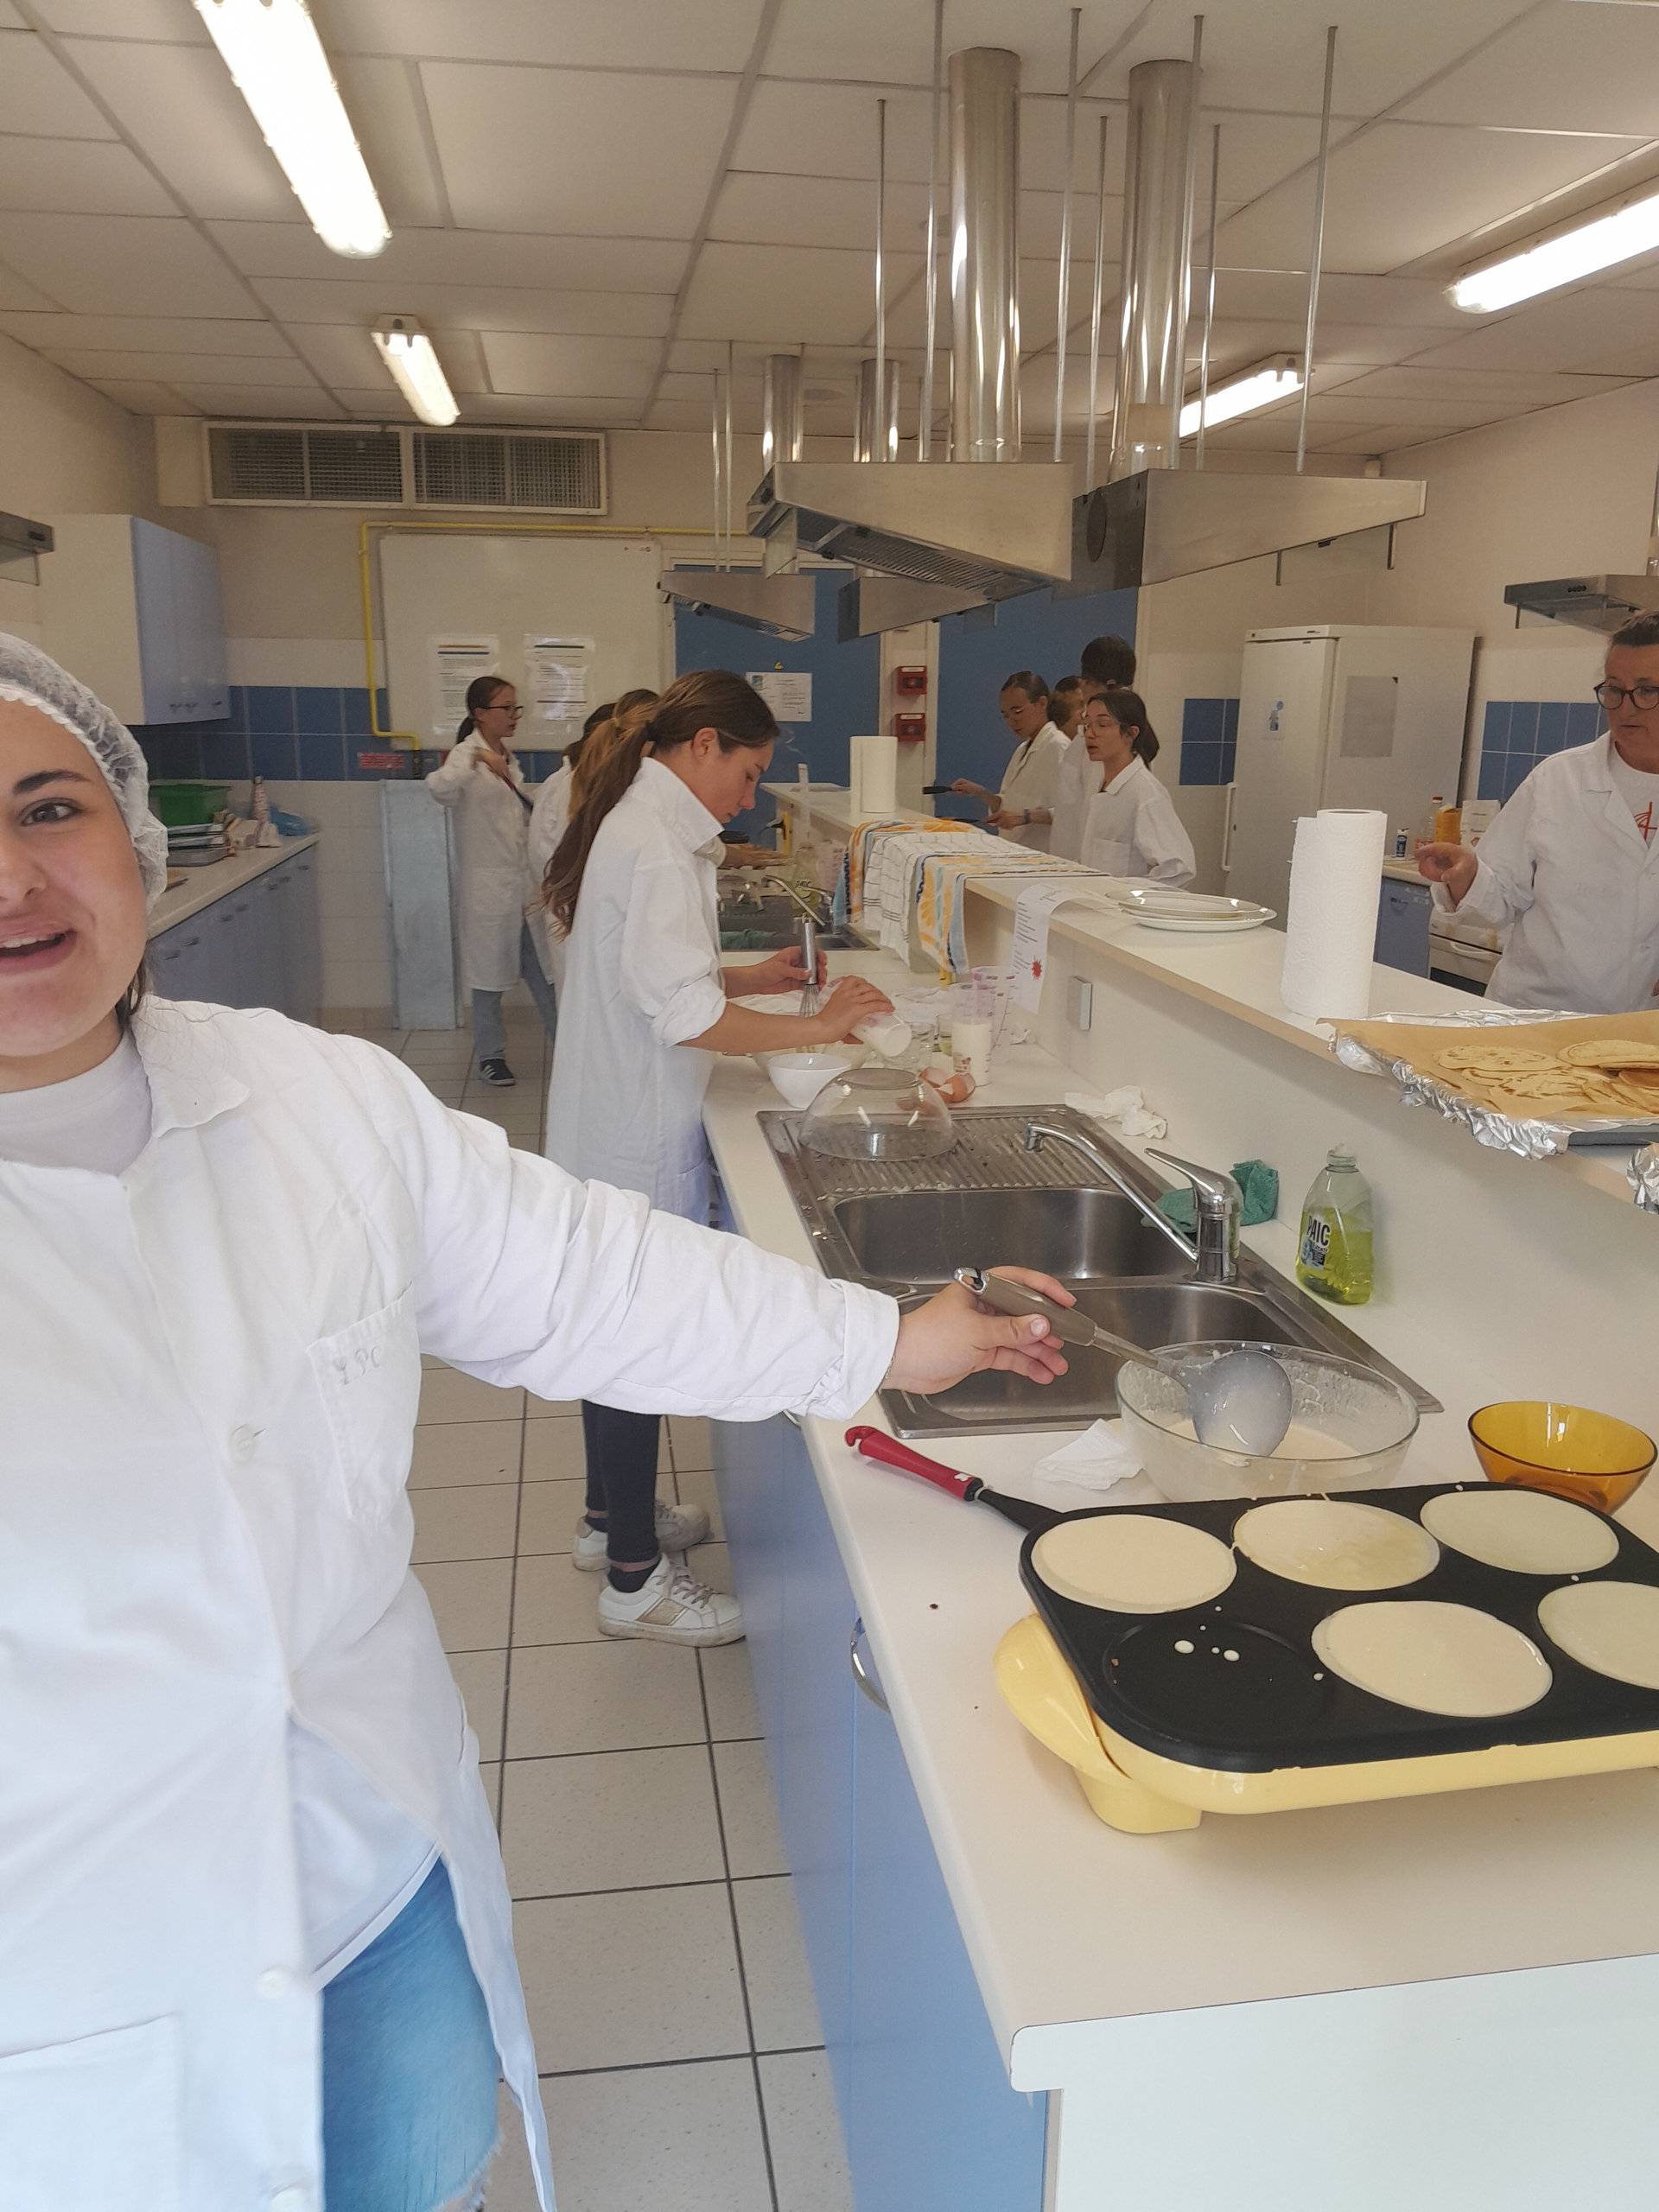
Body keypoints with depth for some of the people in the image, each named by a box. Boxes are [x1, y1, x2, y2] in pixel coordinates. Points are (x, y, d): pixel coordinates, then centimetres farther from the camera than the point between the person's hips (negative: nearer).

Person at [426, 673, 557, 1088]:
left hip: (525, 878, 7)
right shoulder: (467, 754, -13)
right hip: (489, 882, -6)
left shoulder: (507, 755, 11)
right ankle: (489, 1054, 20)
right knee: (492, 971, 6)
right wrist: (479, 763, -47)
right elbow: (441, 787, -36)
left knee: (544, 966, 11)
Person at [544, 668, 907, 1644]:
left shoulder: (640, 825, 13)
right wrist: (816, 1026, -20)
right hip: (637, 1140, -11)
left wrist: (753, 977, 10)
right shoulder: (656, 845, -21)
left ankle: (611, 1516, 37)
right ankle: (635, 1578, 13)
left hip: (615, 1131, 11)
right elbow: (686, 1016, -28)